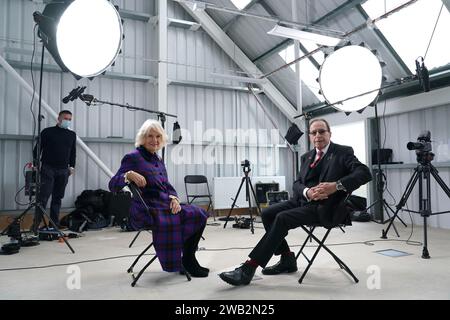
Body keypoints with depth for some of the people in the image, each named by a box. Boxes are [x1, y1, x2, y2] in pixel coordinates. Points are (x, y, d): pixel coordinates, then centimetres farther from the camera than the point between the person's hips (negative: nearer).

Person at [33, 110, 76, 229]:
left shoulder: (72, 135, 14)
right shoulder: (47, 132, 3)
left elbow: (73, 152, 19)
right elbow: (37, 148, 2)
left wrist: (72, 166, 11)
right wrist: (35, 163, -7)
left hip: (63, 171, 4)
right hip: (48, 168, -3)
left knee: (58, 197, 6)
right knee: (43, 196, -8)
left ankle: (54, 223, 10)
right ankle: (36, 223, -5)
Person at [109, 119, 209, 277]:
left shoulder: (158, 160, 17)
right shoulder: (133, 158, -5)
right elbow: (113, 185, -11)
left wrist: (174, 199, -6)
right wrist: (129, 174, -30)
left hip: (164, 205, 8)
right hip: (145, 210, -8)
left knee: (199, 214, -6)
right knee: (171, 221, -36)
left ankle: (188, 259, 4)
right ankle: (175, 263, -13)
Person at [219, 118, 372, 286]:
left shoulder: (343, 152, 0)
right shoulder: (307, 157, 19)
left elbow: (365, 173, -14)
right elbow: (297, 183, 10)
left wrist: (336, 185, -28)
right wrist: (308, 192, -15)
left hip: (325, 207, -7)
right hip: (303, 200, 7)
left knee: (282, 218, -26)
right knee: (267, 213, -10)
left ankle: (249, 268, -23)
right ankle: (287, 259, 5)